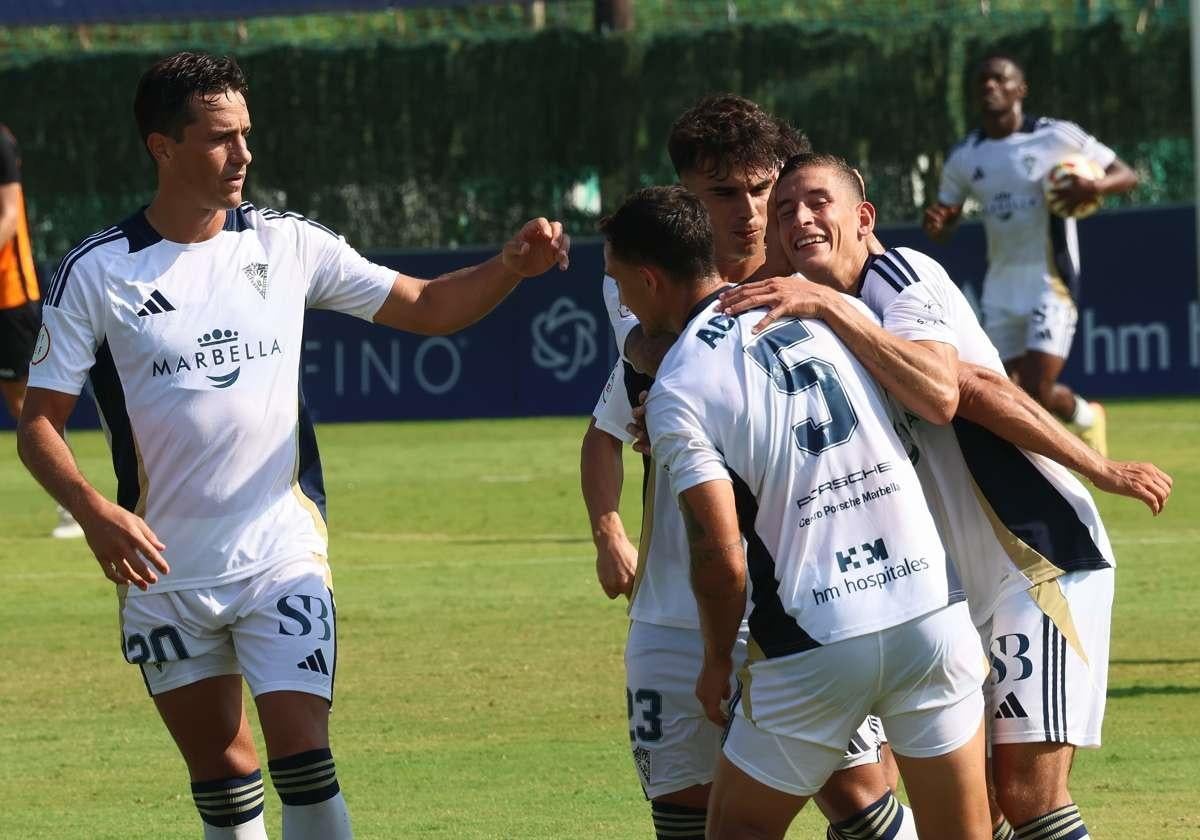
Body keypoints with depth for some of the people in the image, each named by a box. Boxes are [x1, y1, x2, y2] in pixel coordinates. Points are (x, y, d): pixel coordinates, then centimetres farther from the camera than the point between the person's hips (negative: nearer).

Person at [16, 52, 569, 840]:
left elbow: (426, 305, 7)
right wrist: (92, 509, -22)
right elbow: (40, 423, -4)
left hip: (282, 553, 0)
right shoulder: (96, 272, -5)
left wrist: (512, 266, -11)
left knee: (303, 759, -12)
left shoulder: (288, 243, 0)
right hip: (163, 569, 0)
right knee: (220, 774, 8)